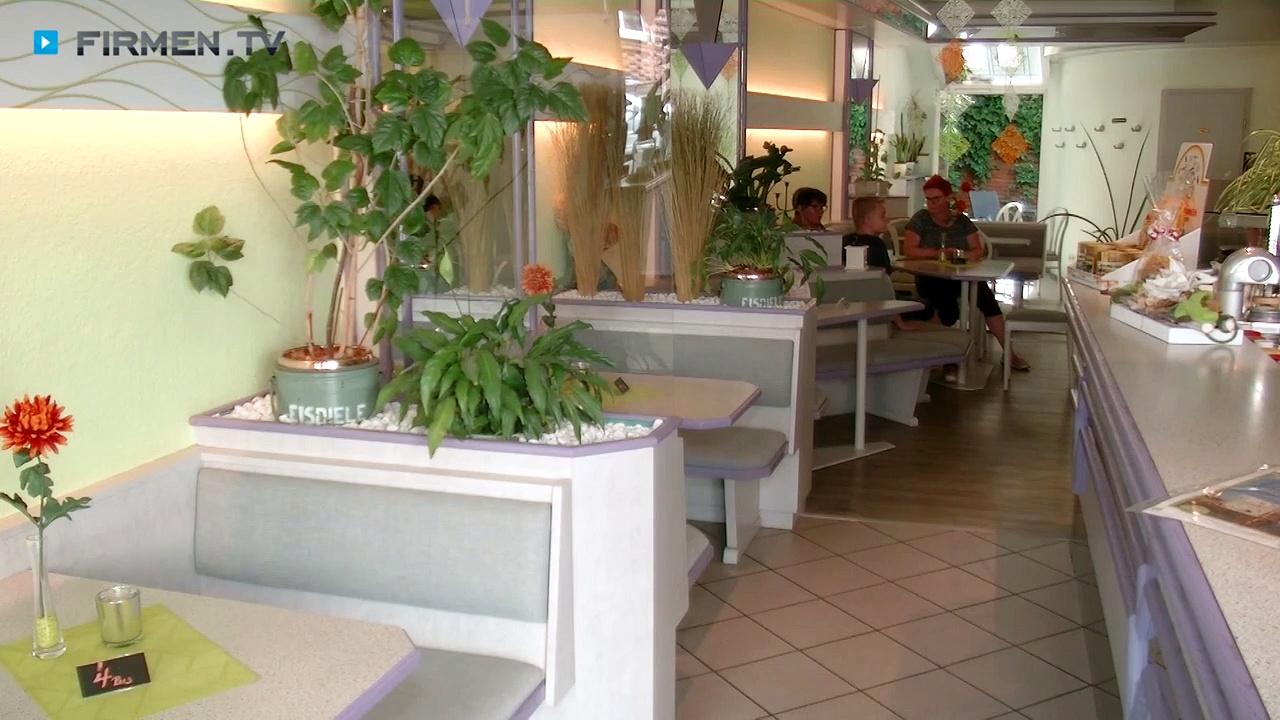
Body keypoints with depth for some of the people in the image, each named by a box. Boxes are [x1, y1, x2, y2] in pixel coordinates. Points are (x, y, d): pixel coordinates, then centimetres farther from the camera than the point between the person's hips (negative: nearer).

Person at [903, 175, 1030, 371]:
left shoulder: (962, 221, 8)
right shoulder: (920, 219, 0)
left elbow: (977, 251, 3)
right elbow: (908, 250, -10)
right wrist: (936, 253, -18)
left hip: (961, 276, 3)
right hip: (930, 278, -3)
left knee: (987, 298, -25)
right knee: (949, 311, -33)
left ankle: (1008, 353, -19)